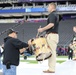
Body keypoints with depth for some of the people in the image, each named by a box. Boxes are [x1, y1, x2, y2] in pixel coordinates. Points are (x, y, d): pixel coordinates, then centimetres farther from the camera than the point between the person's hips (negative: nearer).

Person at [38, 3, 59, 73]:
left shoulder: (52, 14, -9)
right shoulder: (56, 15, 20)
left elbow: (51, 24, -23)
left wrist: (42, 29, -17)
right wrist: (47, 33, 23)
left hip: (52, 35, -10)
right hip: (55, 35, 10)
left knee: (51, 52, -9)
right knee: (52, 52, 11)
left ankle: (51, 69, -8)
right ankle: (51, 67, 15)